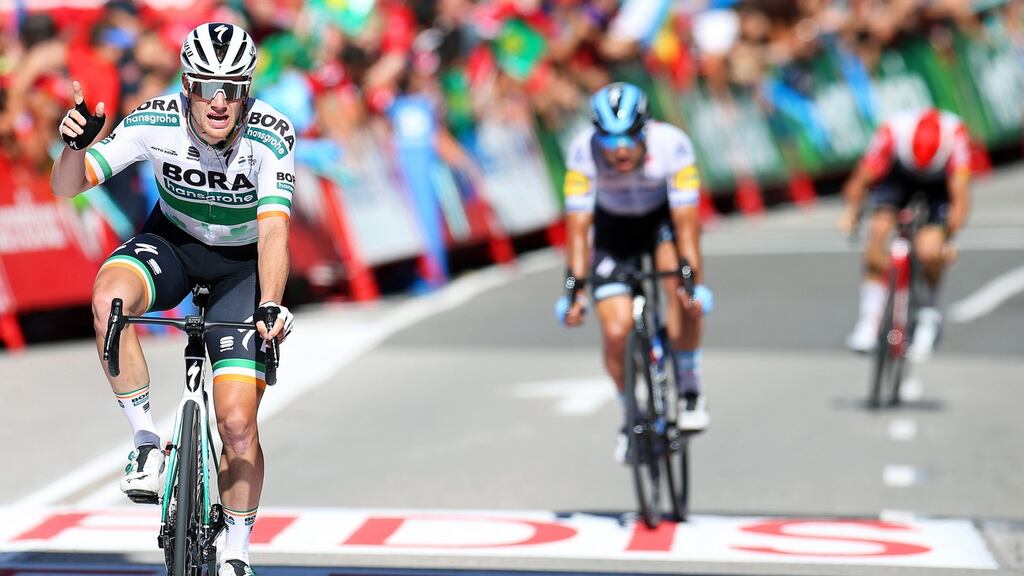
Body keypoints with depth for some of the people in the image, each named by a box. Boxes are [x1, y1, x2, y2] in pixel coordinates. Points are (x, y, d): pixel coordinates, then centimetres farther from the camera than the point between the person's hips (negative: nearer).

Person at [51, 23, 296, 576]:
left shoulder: (271, 135, -28)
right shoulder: (156, 121, -25)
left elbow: (274, 230, -35)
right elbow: (66, 187, -23)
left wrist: (269, 306, -52)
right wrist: (75, 145, -45)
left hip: (241, 263, -1)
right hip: (172, 242, 1)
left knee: (237, 423, -11)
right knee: (109, 297, -35)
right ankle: (146, 441, -18)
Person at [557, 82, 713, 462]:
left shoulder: (671, 145, -32)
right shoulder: (584, 151, -30)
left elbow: (686, 221, -32)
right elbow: (578, 226, -28)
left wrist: (691, 280, -40)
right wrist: (575, 288, -33)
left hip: (664, 217, -1)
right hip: (615, 227, 1)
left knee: (679, 285, -32)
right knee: (616, 334, -13)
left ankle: (689, 391, -16)